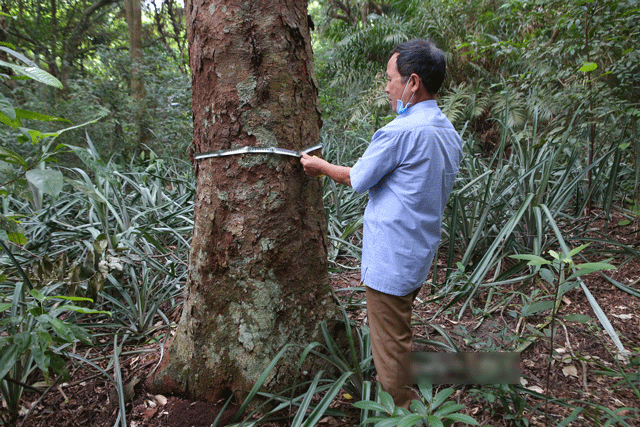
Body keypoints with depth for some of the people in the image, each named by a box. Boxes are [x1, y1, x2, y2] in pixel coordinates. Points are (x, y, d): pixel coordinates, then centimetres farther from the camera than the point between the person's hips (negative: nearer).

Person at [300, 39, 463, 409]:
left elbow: (358, 179, -9)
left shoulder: (402, 131, -21)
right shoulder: (450, 134, 7)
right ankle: (408, 404, 44)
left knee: (391, 348, 7)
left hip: (391, 261, -10)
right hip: (421, 254, 10)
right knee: (399, 337, 26)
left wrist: (320, 166, 7)